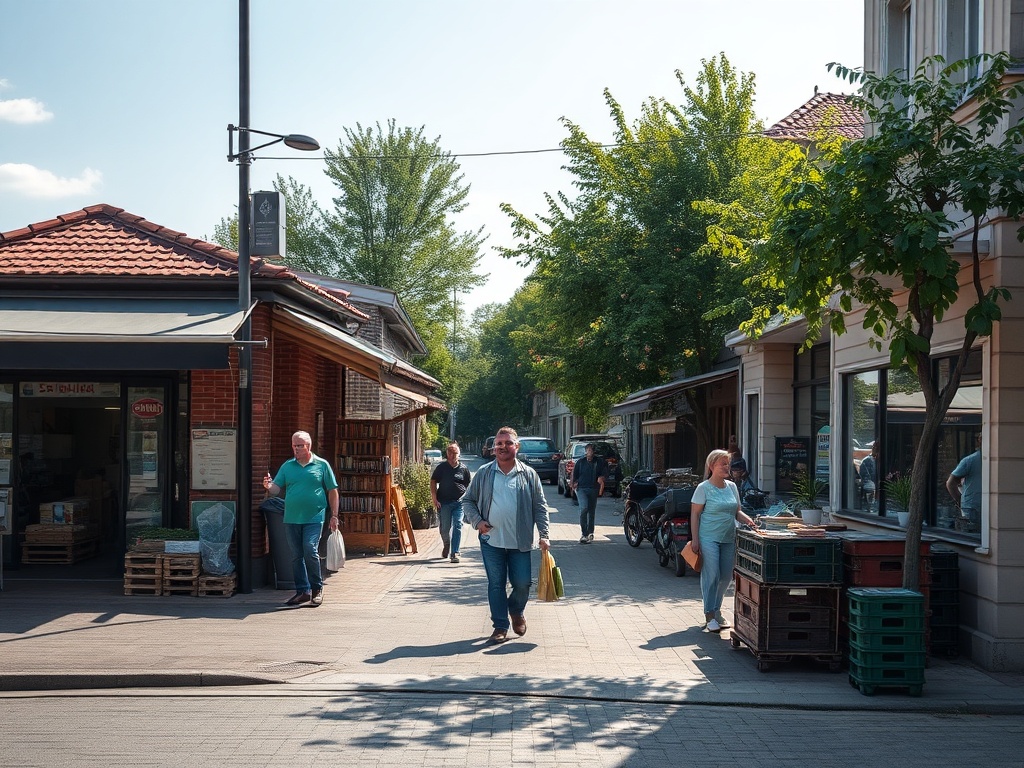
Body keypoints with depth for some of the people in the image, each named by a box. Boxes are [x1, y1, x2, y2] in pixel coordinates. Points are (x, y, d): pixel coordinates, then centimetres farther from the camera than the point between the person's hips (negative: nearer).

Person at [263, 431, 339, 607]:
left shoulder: (322, 465, 4)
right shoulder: (287, 466, 11)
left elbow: (332, 491, 6)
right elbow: (277, 489, 6)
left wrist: (334, 515, 2)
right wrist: (268, 486, -18)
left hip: (314, 518, -4)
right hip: (292, 518, 4)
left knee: (310, 551, -14)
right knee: (296, 556, 7)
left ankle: (317, 588, 3)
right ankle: (302, 591, 16)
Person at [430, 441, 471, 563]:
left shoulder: (464, 468, 6)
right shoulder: (441, 467, 4)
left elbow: (468, 486, 12)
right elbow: (433, 482, 4)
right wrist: (435, 499, -5)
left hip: (459, 502, 0)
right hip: (444, 502, 0)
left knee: (457, 526, -11)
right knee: (445, 528, 3)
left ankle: (455, 553, -10)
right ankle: (446, 545, 34)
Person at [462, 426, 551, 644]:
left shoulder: (528, 475, 3)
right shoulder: (484, 473, 3)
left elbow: (540, 507, 5)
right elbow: (468, 500, 10)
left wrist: (544, 535, -3)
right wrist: (477, 521, -6)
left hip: (520, 542, 0)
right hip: (491, 541, 0)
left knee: (522, 583, 2)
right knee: (496, 584, 4)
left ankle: (516, 611, 32)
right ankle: (500, 626, 15)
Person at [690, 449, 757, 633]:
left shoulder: (732, 486, 11)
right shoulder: (704, 488, -6)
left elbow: (736, 511, 17)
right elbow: (695, 514, -7)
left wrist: (748, 520, -4)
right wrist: (695, 540, -13)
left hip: (729, 539, 6)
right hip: (709, 538, -6)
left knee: (726, 576, 9)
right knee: (712, 575, -9)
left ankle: (716, 609, 26)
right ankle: (710, 616, -3)